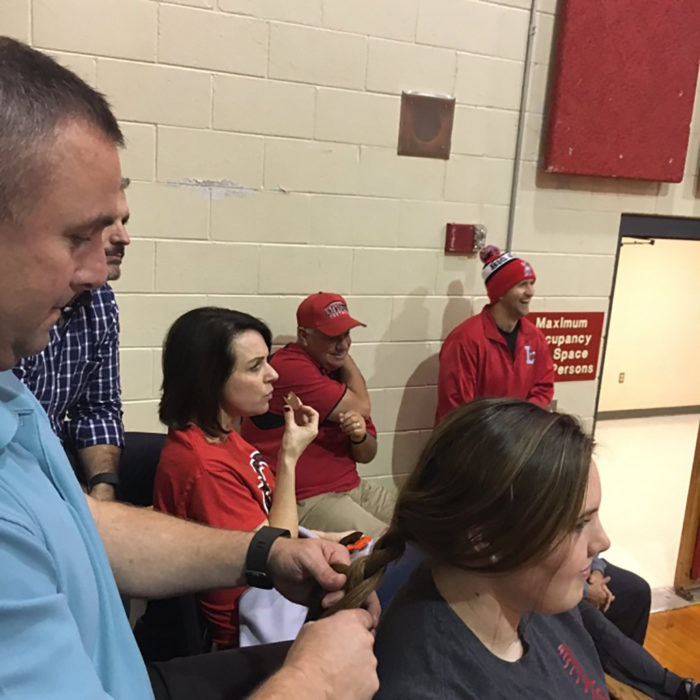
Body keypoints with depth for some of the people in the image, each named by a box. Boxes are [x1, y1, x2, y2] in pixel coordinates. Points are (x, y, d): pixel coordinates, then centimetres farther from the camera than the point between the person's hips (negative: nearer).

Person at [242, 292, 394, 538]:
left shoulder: (340, 371, 10)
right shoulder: (289, 367, -17)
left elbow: (367, 455, 11)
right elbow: (361, 407, -14)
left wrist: (360, 435, -13)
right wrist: (346, 357, -2)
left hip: (353, 488, 8)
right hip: (304, 500, -8)